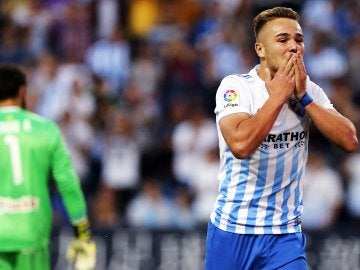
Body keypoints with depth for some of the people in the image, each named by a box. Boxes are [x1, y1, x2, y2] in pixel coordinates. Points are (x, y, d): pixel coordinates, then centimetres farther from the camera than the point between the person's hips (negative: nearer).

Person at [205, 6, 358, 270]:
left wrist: (303, 97, -12)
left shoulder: (310, 91, 4)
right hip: (232, 229, -3)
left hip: (286, 235, 3)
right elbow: (240, 144, -27)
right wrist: (278, 96, -18)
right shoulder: (236, 86, -10)